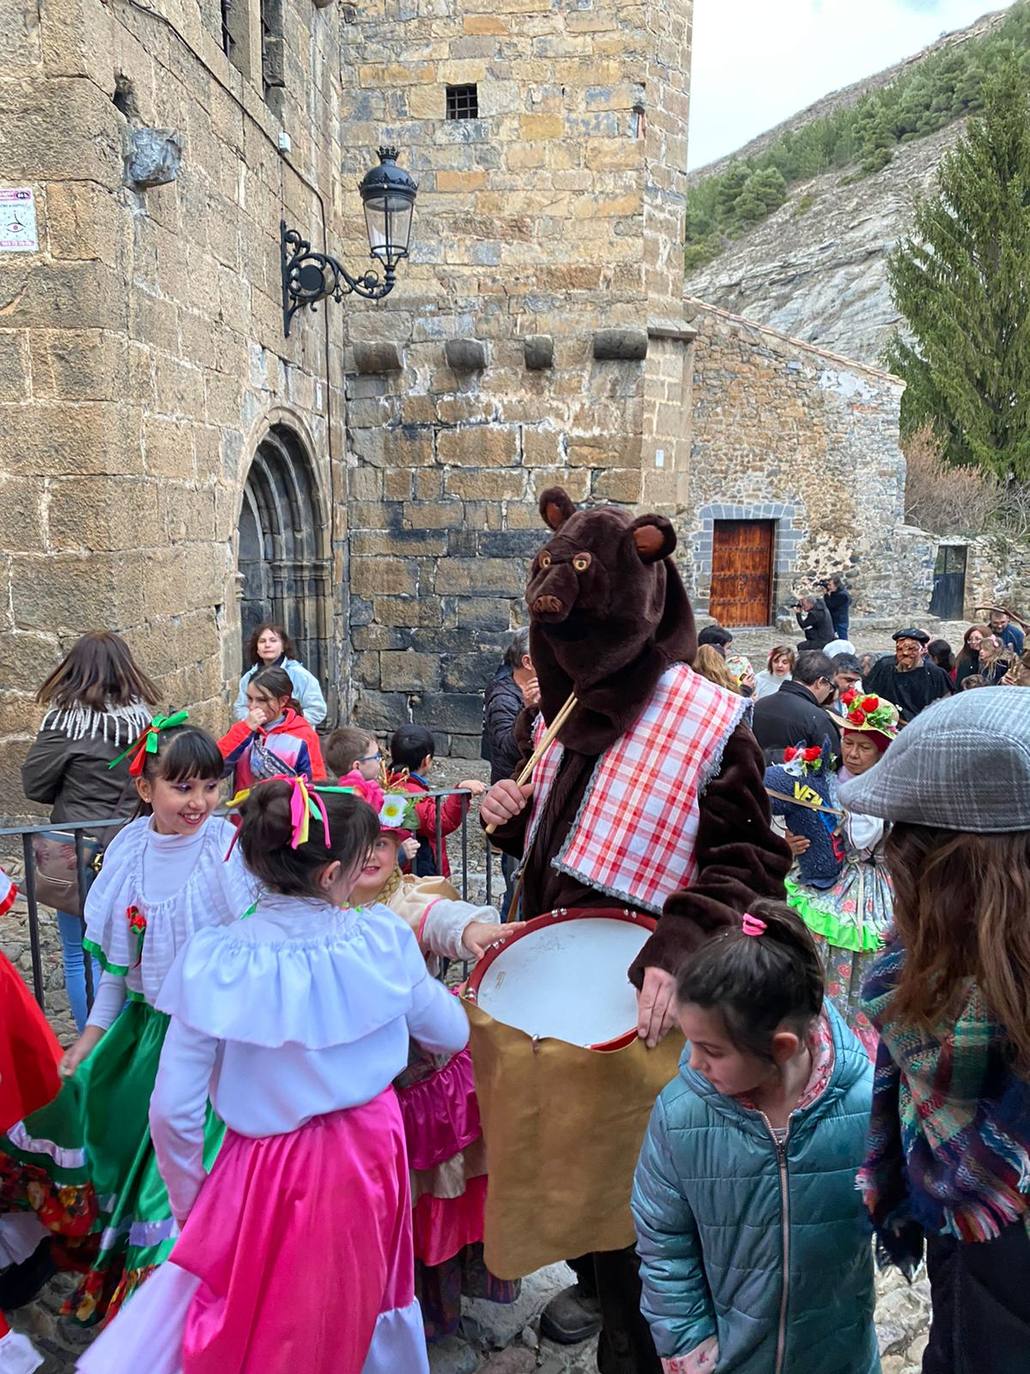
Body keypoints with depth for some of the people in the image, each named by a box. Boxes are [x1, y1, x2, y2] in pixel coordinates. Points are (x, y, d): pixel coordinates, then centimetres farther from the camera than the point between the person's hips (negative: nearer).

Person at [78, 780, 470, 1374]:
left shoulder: (214, 962, -17)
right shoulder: (382, 940, -15)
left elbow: (174, 1108, -14)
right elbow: (453, 1035, 0)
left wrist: (189, 1200, 3)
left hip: (261, 1171, -1)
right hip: (366, 1162, 1)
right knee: (362, 1310, 26)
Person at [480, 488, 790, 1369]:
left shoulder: (709, 724, -19)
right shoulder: (564, 712, 2)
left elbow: (752, 862, -18)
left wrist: (679, 950, -32)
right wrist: (515, 817, -6)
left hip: (645, 999, -6)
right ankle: (592, 1279, 49)